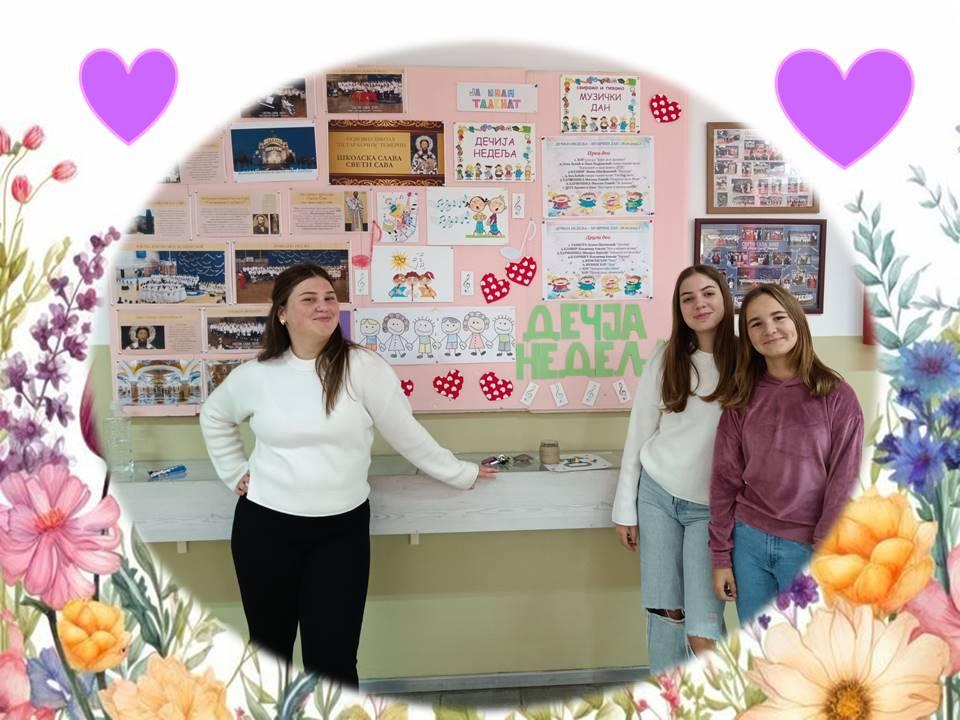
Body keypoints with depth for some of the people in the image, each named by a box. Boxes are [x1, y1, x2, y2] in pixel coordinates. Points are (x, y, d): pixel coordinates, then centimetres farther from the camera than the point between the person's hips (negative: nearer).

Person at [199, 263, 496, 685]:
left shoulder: (363, 367, -9)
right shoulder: (255, 375, -1)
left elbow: (406, 433, -2)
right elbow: (213, 416, 19)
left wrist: (459, 474, 3)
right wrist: (234, 473, 12)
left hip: (342, 529, -2)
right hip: (265, 526, 2)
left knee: (333, 658, 1)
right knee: (269, 647, 19)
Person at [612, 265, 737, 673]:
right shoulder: (665, 360, 0)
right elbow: (639, 433, 3)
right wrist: (625, 509, 3)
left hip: (711, 507, -2)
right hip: (656, 494, 2)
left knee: (702, 626, -4)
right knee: (663, 610, 10)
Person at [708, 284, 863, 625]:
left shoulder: (837, 396, -7)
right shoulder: (740, 399, 0)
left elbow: (842, 484, -8)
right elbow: (725, 479, 2)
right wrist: (720, 555, 0)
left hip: (807, 546, -2)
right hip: (749, 539, 3)